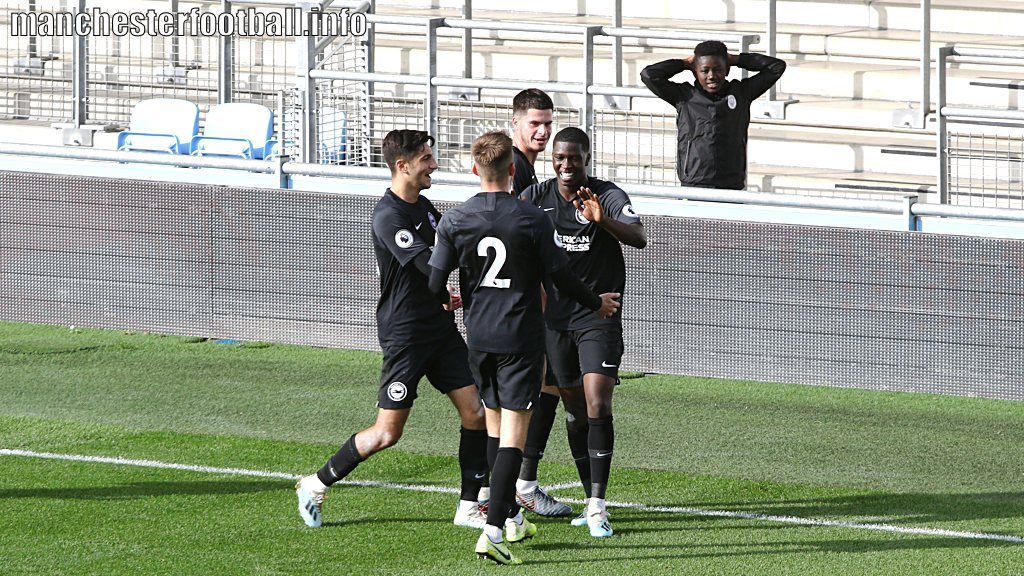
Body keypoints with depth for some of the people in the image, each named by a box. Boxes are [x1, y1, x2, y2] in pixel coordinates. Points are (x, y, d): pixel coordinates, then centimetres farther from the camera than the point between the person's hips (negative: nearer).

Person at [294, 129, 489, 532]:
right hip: (404, 334, -8)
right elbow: (428, 266, -27)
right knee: (388, 432, -5)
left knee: (475, 411, 0)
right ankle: (316, 485, 12)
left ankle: (469, 506, 8)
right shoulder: (389, 216, -18)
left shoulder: (422, 207, 10)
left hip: (441, 328, 8)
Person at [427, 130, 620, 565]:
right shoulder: (531, 220, -11)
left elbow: (435, 284, -1)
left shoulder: (454, 221, -4)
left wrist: (444, 302, 24)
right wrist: (596, 304, 14)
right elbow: (560, 276, -5)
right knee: (514, 432, -5)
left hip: (479, 335, 4)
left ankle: (512, 517, 30)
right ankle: (493, 531, -15)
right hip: (522, 338, -4)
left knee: (494, 425, 19)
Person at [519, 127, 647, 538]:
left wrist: (602, 219, -42)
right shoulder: (535, 197, 3)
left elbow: (639, 238, -23)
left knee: (598, 406, -15)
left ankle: (598, 507, -16)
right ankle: (591, 500, 20)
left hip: (598, 315, -4)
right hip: (555, 315, 4)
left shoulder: (608, 196, -9)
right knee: (574, 409, 10)